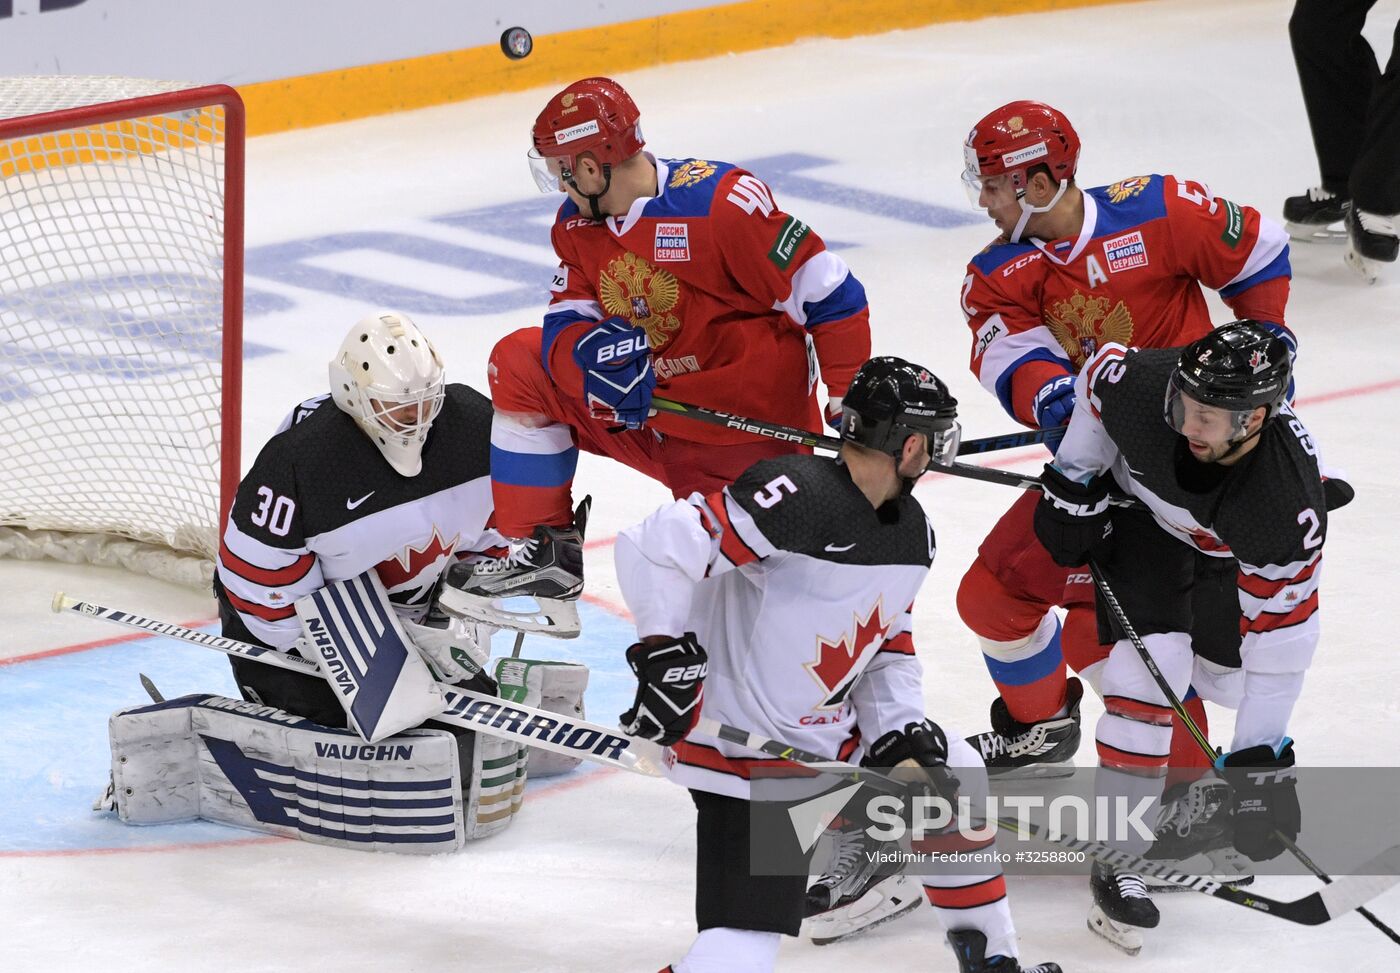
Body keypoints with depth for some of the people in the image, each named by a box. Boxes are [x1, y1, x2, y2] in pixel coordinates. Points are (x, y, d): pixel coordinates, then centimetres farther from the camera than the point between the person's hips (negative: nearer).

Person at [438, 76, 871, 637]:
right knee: (521, 363, -1)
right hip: (649, 408, 7)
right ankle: (545, 556, 2)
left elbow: (830, 294, -22)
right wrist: (594, 353, -28)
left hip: (755, 432, -7)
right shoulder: (579, 222, 0)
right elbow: (565, 323, -3)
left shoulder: (722, 204, -25)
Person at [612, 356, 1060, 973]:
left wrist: (899, 730, 4)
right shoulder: (798, 498, -24)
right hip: (744, 757, -10)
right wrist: (666, 654, -28)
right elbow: (655, 547, -26)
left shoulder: (913, 534, 5)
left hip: (833, 733, 10)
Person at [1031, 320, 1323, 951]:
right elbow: (1097, 378, -11)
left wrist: (1261, 753, -31)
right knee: (1151, 666, -17)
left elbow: (1280, 632, -34)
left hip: (1236, 550, 0)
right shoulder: (1143, 384, -38)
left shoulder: (1289, 503, -41)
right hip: (1143, 515, 0)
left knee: (1229, 679, 1)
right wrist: (1073, 483, -7)